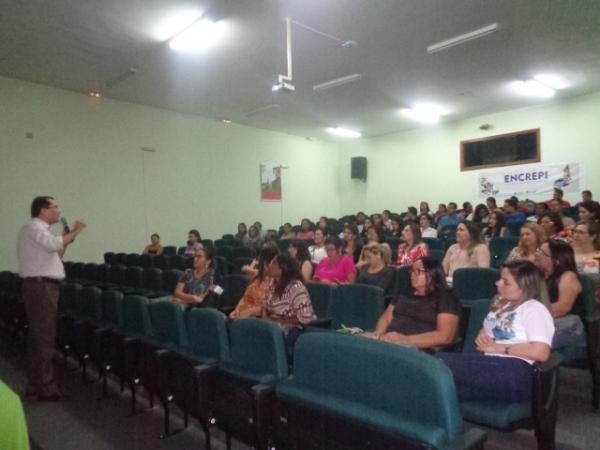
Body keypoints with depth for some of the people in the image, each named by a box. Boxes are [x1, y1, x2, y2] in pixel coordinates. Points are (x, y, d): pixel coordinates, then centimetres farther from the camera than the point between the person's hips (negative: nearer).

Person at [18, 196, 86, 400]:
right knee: (44, 337, -8)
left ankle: (35, 384, 23)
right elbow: (53, 244, -29)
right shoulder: (34, 227, -10)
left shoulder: (39, 229, 21)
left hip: (43, 286, 11)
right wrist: (74, 232, -16)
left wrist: (66, 241, 11)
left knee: (37, 336, 14)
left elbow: (51, 257, 21)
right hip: (40, 286, -11)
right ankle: (46, 387, -2)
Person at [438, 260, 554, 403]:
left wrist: (497, 347, -10)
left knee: (442, 362, -27)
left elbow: (540, 352, -16)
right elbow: (485, 331, 32)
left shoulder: (535, 309, -2)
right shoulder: (502, 304, 22)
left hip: (515, 373, -8)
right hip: (490, 365, 8)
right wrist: (482, 337, 7)